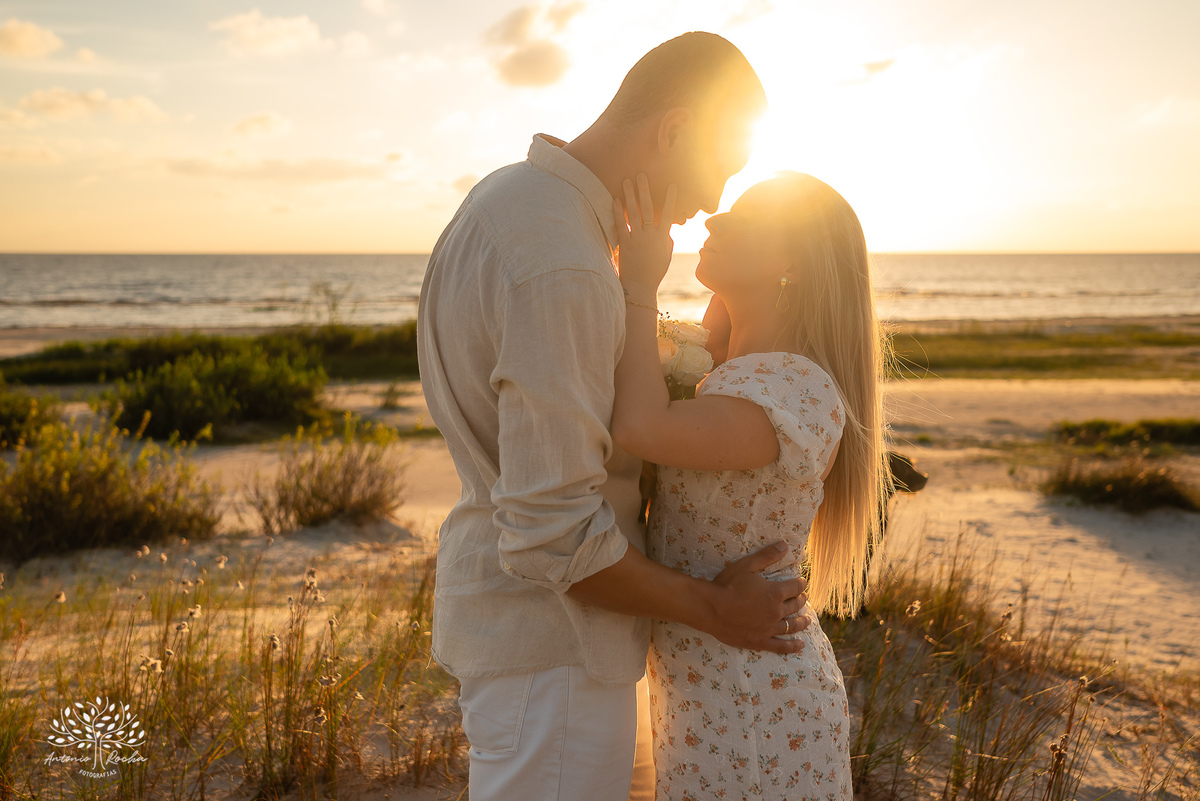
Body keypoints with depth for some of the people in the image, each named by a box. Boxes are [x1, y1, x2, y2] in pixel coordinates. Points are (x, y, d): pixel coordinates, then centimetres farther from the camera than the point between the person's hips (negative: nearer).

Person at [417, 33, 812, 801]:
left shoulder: (506, 200, 6)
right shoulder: (562, 269, -28)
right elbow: (554, 535, -28)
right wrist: (713, 608, -14)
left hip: (506, 606, 10)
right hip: (552, 641, -10)